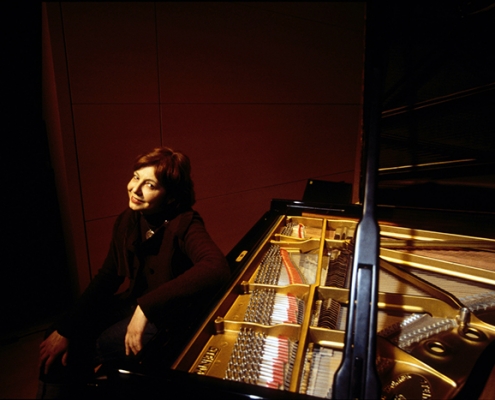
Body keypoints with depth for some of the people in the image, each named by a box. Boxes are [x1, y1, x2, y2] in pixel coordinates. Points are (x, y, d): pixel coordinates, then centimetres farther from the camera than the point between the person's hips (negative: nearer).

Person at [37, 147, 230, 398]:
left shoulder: (184, 224, -25)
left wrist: (146, 307, -41)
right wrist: (65, 329, -2)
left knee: (94, 347, -16)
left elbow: (217, 268, -43)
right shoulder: (127, 221, -4)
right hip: (134, 304, 6)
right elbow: (108, 277, 3)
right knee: (59, 342, -3)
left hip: (170, 314, -6)